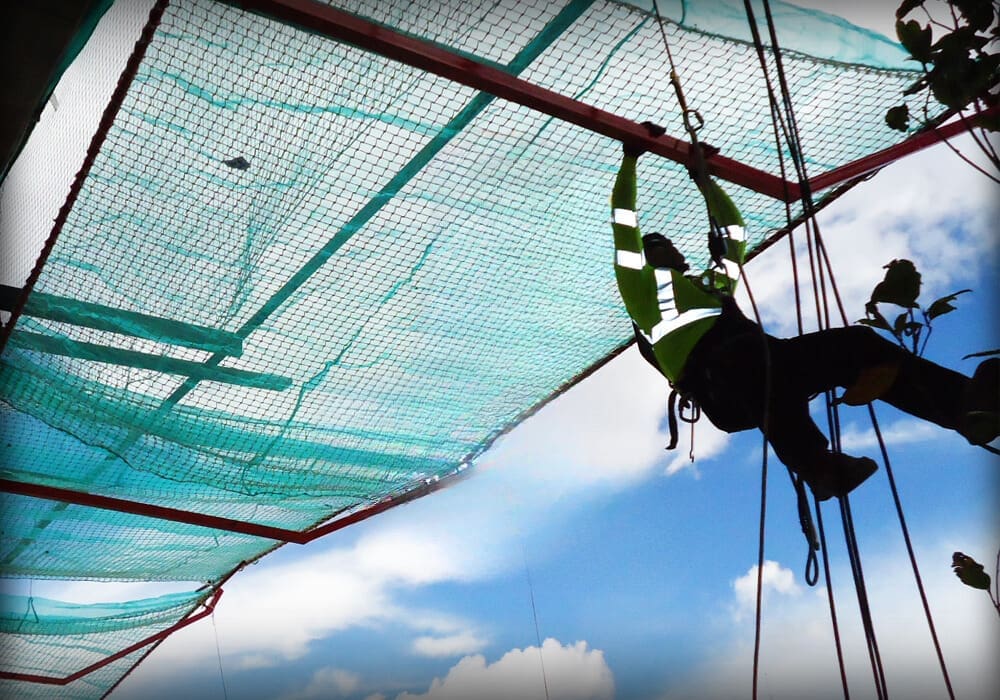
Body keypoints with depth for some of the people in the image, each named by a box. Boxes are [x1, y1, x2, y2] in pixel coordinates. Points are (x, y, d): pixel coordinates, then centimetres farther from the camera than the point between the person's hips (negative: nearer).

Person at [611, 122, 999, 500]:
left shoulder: (712, 281, 42)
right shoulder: (642, 286, 25)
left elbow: (732, 233, 49)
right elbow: (624, 225, 19)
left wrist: (703, 179, 52)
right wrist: (630, 158, 21)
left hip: (762, 359, 7)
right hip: (712, 376, -7)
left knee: (854, 342, -17)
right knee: (749, 350, -43)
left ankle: (964, 403, -39)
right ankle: (816, 465, -61)